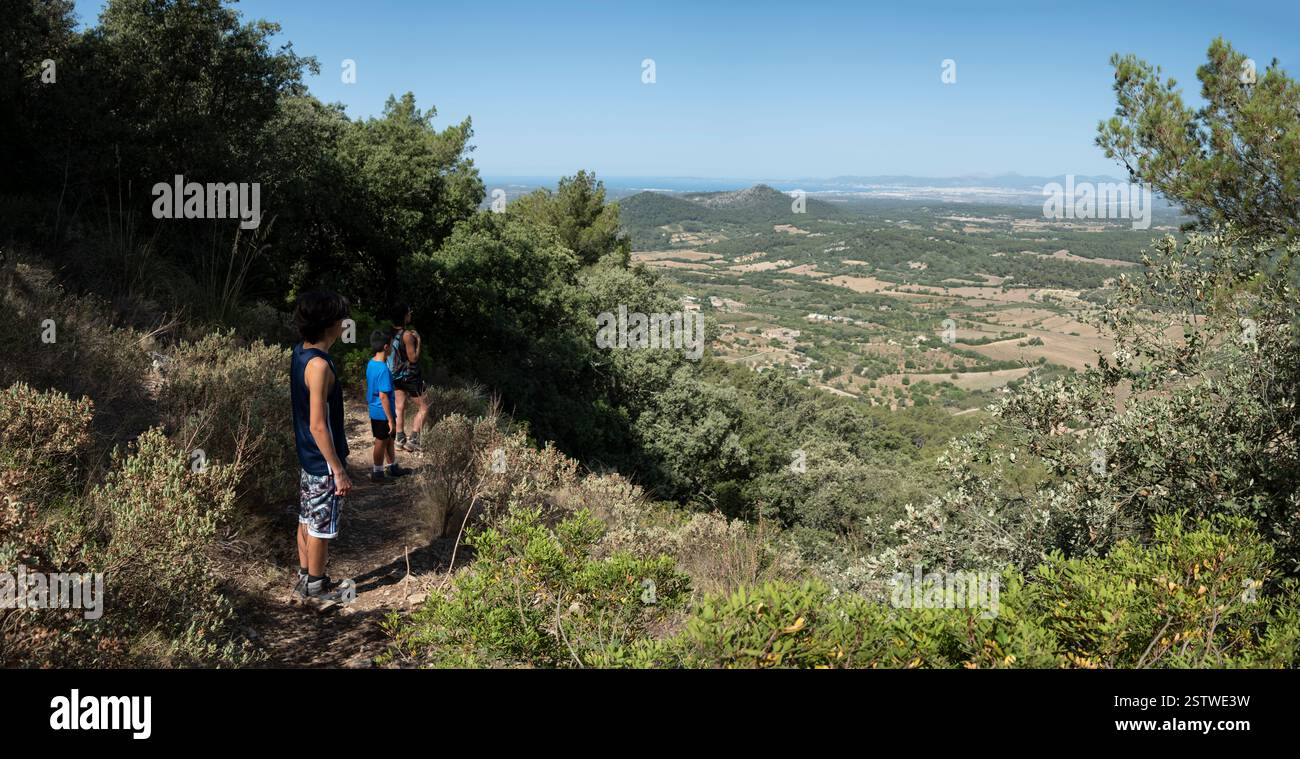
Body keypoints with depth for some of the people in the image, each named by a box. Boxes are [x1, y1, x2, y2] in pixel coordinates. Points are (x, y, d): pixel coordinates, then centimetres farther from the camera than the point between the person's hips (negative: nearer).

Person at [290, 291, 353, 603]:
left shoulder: (300, 352, 2)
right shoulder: (319, 365, -27)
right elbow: (318, 426, -26)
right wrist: (339, 471, -22)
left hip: (307, 456, 9)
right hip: (323, 460, -9)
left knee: (307, 518, 20)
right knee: (322, 525, 7)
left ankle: (305, 577, 34)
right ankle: (315, 586, 21)